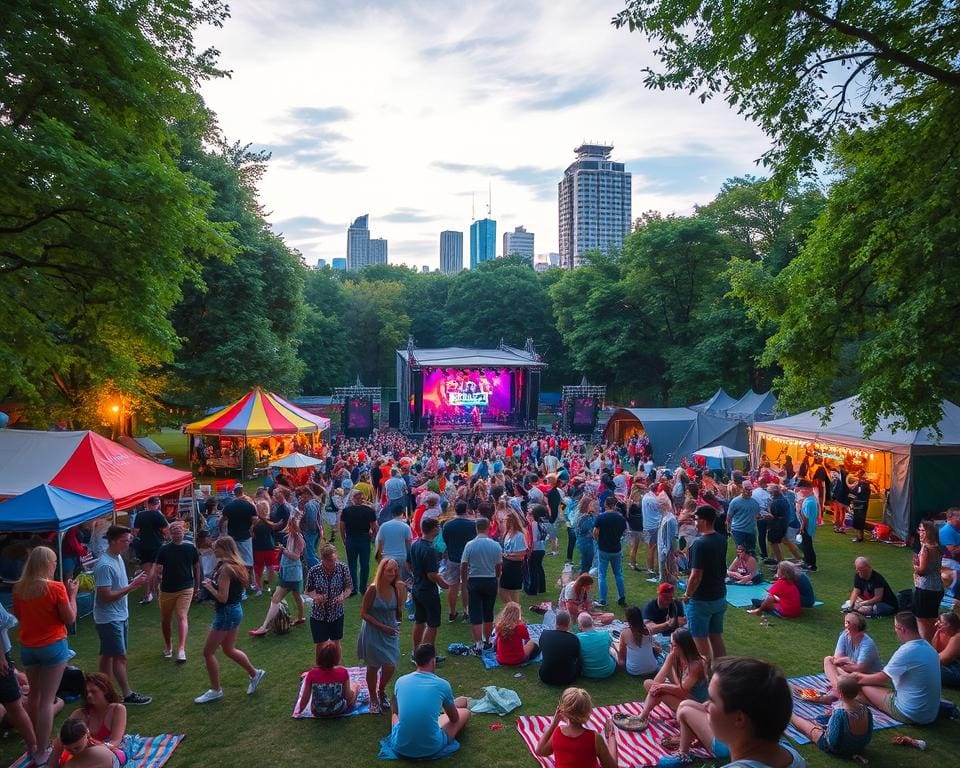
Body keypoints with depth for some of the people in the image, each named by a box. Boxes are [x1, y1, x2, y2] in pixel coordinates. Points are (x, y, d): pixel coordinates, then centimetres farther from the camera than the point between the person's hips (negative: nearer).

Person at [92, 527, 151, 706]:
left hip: (120, 616, 9)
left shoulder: (118, 558, 6)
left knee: (108, 655, 17)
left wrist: (135, 581, 1)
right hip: (109, 618, -9)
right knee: (120, 657, -2)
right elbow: (106, 596, -25)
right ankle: (127, 694, 6)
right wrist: (132, 586, -25)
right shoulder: (104, 565, -24)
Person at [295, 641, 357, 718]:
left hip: (317, 713, 2)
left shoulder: (311, 674, -20)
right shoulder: (343, 672, -23)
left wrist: (300, 711, 9)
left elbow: (305, 698, -10)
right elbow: (348, 696, -13)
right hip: (339, 711, -2)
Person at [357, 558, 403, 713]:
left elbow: (399, 616, -1)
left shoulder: (396, 589, -6)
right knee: (373, 667, 10)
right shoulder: (373, 589, -18)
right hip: (373, 633, -4)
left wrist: (401, 596, -16)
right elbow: (364, 613, -14)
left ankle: (381, 692, 35)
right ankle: (373, 699, 34)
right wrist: (382, 627, -18)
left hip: (391, 633, 4)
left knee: (390, 667, 4)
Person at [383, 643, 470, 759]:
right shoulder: (442, 685, -9)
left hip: (400, 747, 3)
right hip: (431, 748, -3)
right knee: (465, 712, 23)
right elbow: (454, 718, 9)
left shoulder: (400, 681, -2)